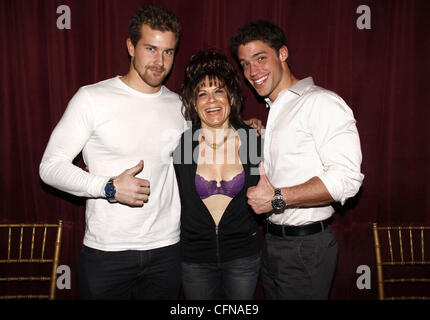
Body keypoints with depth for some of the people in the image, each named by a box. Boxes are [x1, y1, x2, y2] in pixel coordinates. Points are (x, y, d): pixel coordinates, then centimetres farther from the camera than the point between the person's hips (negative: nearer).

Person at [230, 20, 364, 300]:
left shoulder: (320, 102, -14)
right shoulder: (275, 110, 16)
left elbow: (346, 178, -25)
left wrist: (277, 199, -23)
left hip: (306, 246, -8)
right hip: (272, 242, 9)